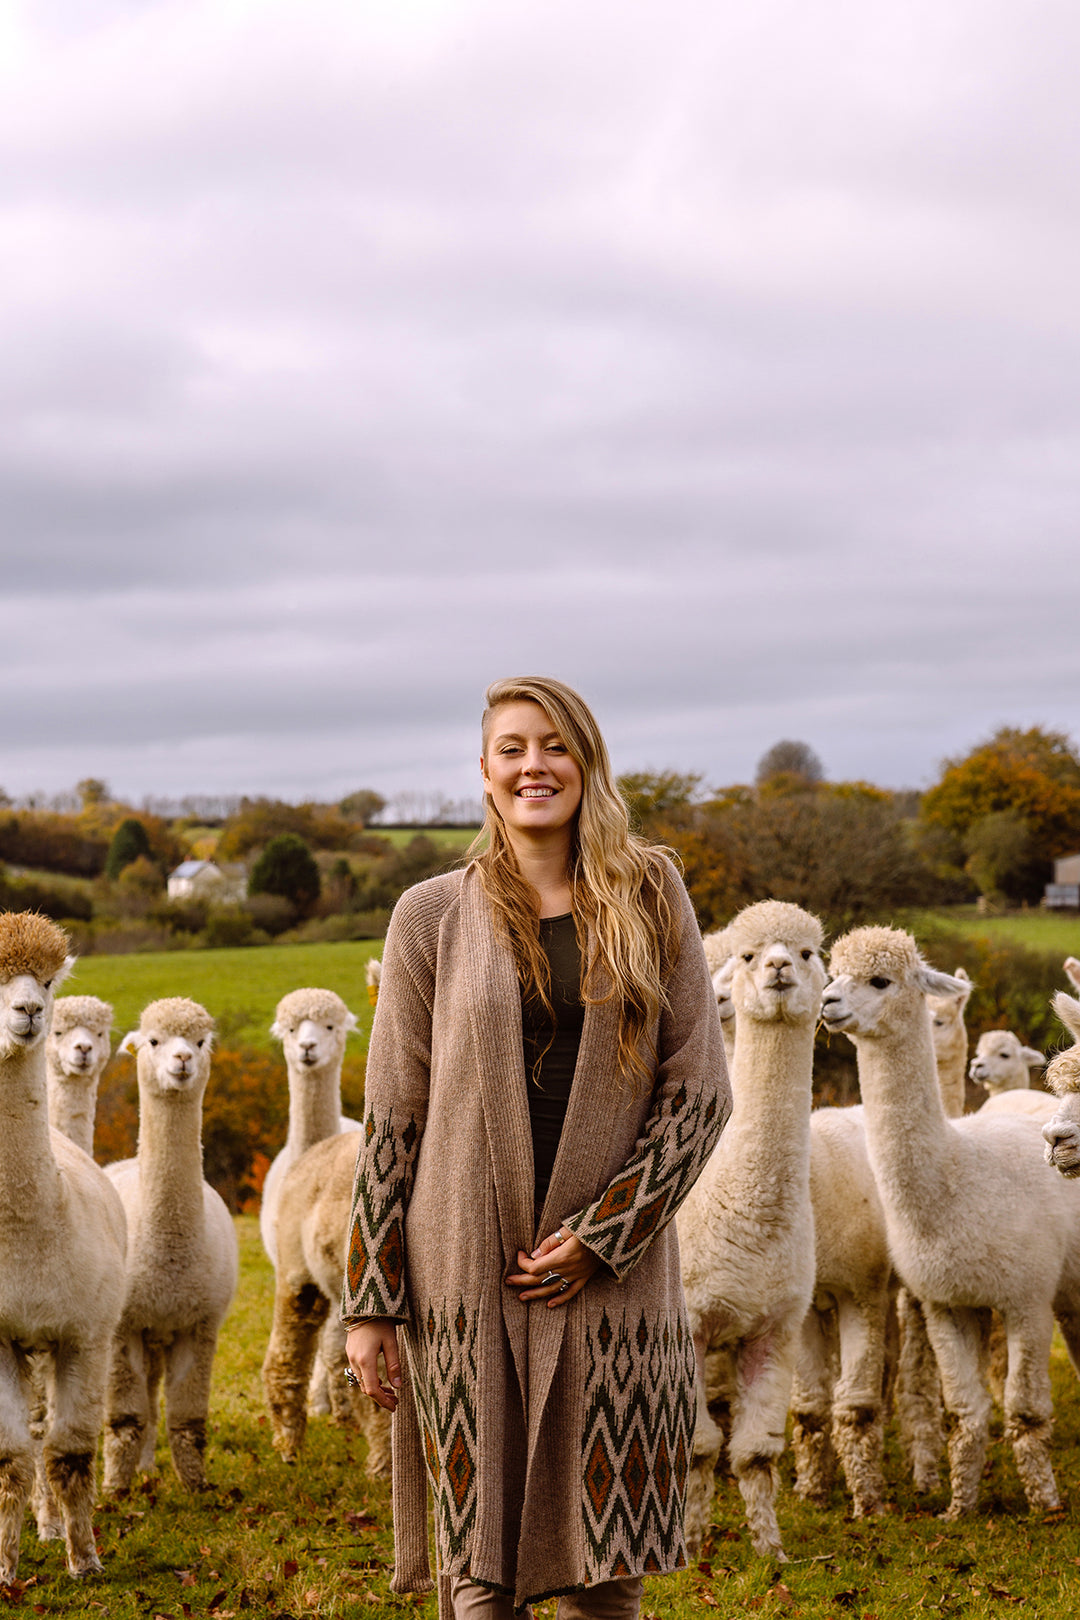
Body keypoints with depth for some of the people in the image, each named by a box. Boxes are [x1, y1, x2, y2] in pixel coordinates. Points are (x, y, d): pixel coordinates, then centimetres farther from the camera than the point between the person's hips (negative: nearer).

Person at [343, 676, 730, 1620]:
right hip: (468, 1276, 0)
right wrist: (369, 1303, 1)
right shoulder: (433, 918, 4)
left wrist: (602, 1236, -9)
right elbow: (391, 1118, 5)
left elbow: (701, 1091, 2)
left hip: (614, 1274, 1)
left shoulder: (652, 904, 6)